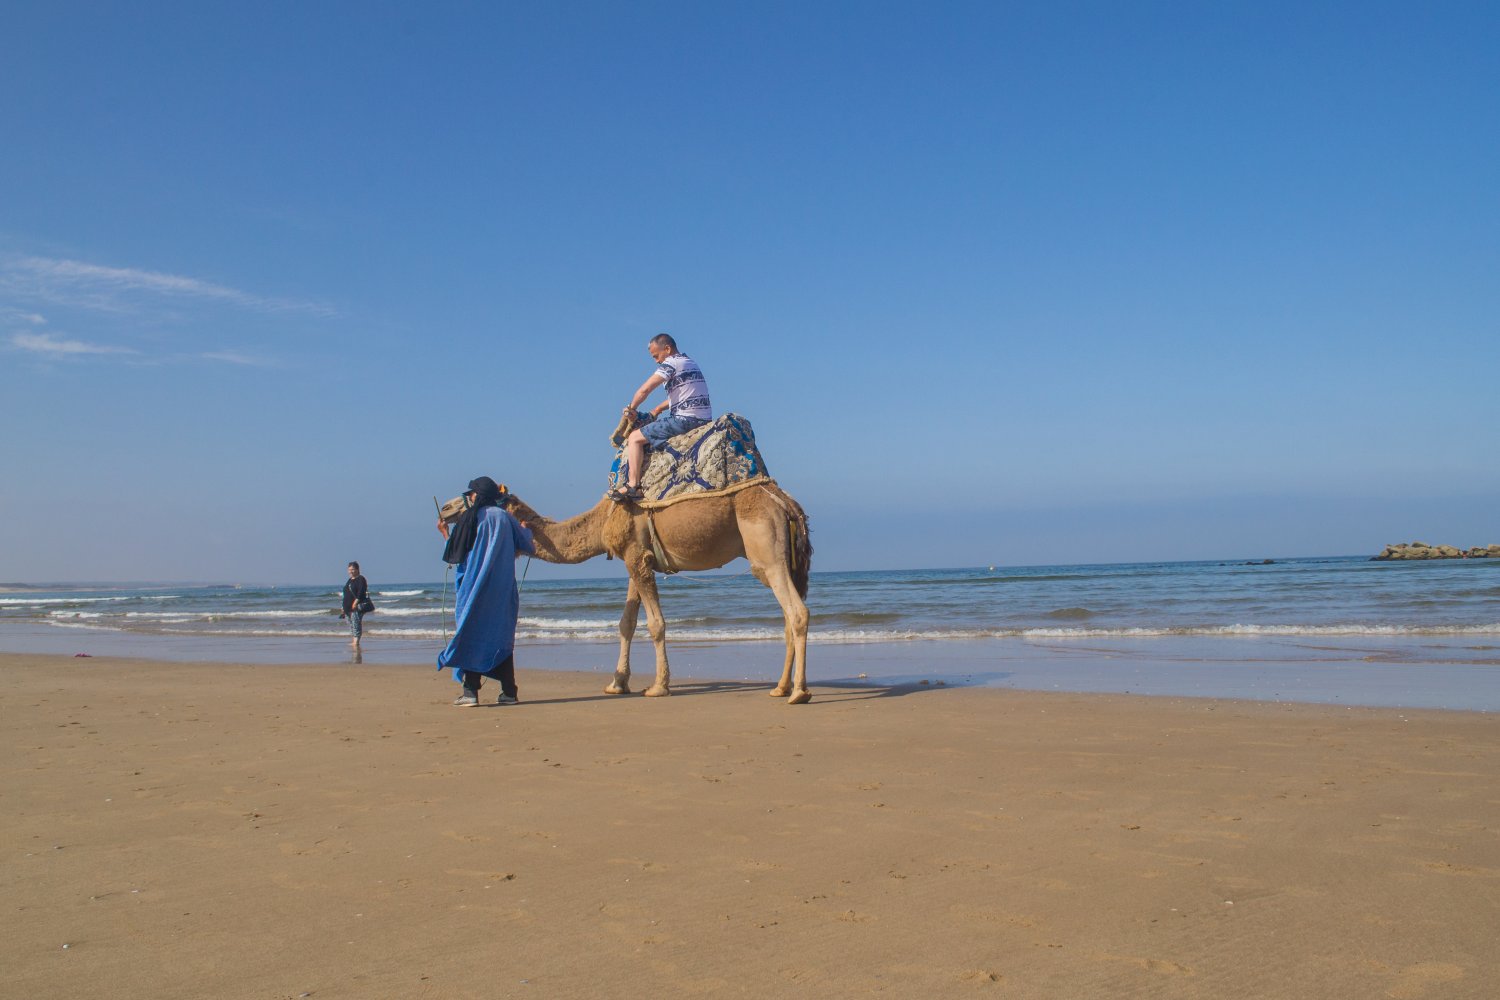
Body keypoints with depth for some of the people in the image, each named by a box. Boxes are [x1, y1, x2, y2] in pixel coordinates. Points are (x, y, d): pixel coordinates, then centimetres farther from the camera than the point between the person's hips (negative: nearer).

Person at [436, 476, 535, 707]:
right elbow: (528, 547, 12)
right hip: (503, 589, 4)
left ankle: (470, 692, -5)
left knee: (472, 636, 2)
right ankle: (509, 692, 7)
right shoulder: (505, 517, 6)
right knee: (502, 636, 9)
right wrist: (525, 529, 32)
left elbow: (454, 554, -3)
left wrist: (445, 532, 14)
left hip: (474, 587, -3)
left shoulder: (470, 518, -5)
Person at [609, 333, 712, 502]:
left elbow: (645, 389, -12)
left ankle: (633, 485, -11)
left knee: (635, 437, -4)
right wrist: (657, 410, 22)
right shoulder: (690, 363, 21)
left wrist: (631, 408, 4)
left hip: (685, 419, -10)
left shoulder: (671, 363, -7)